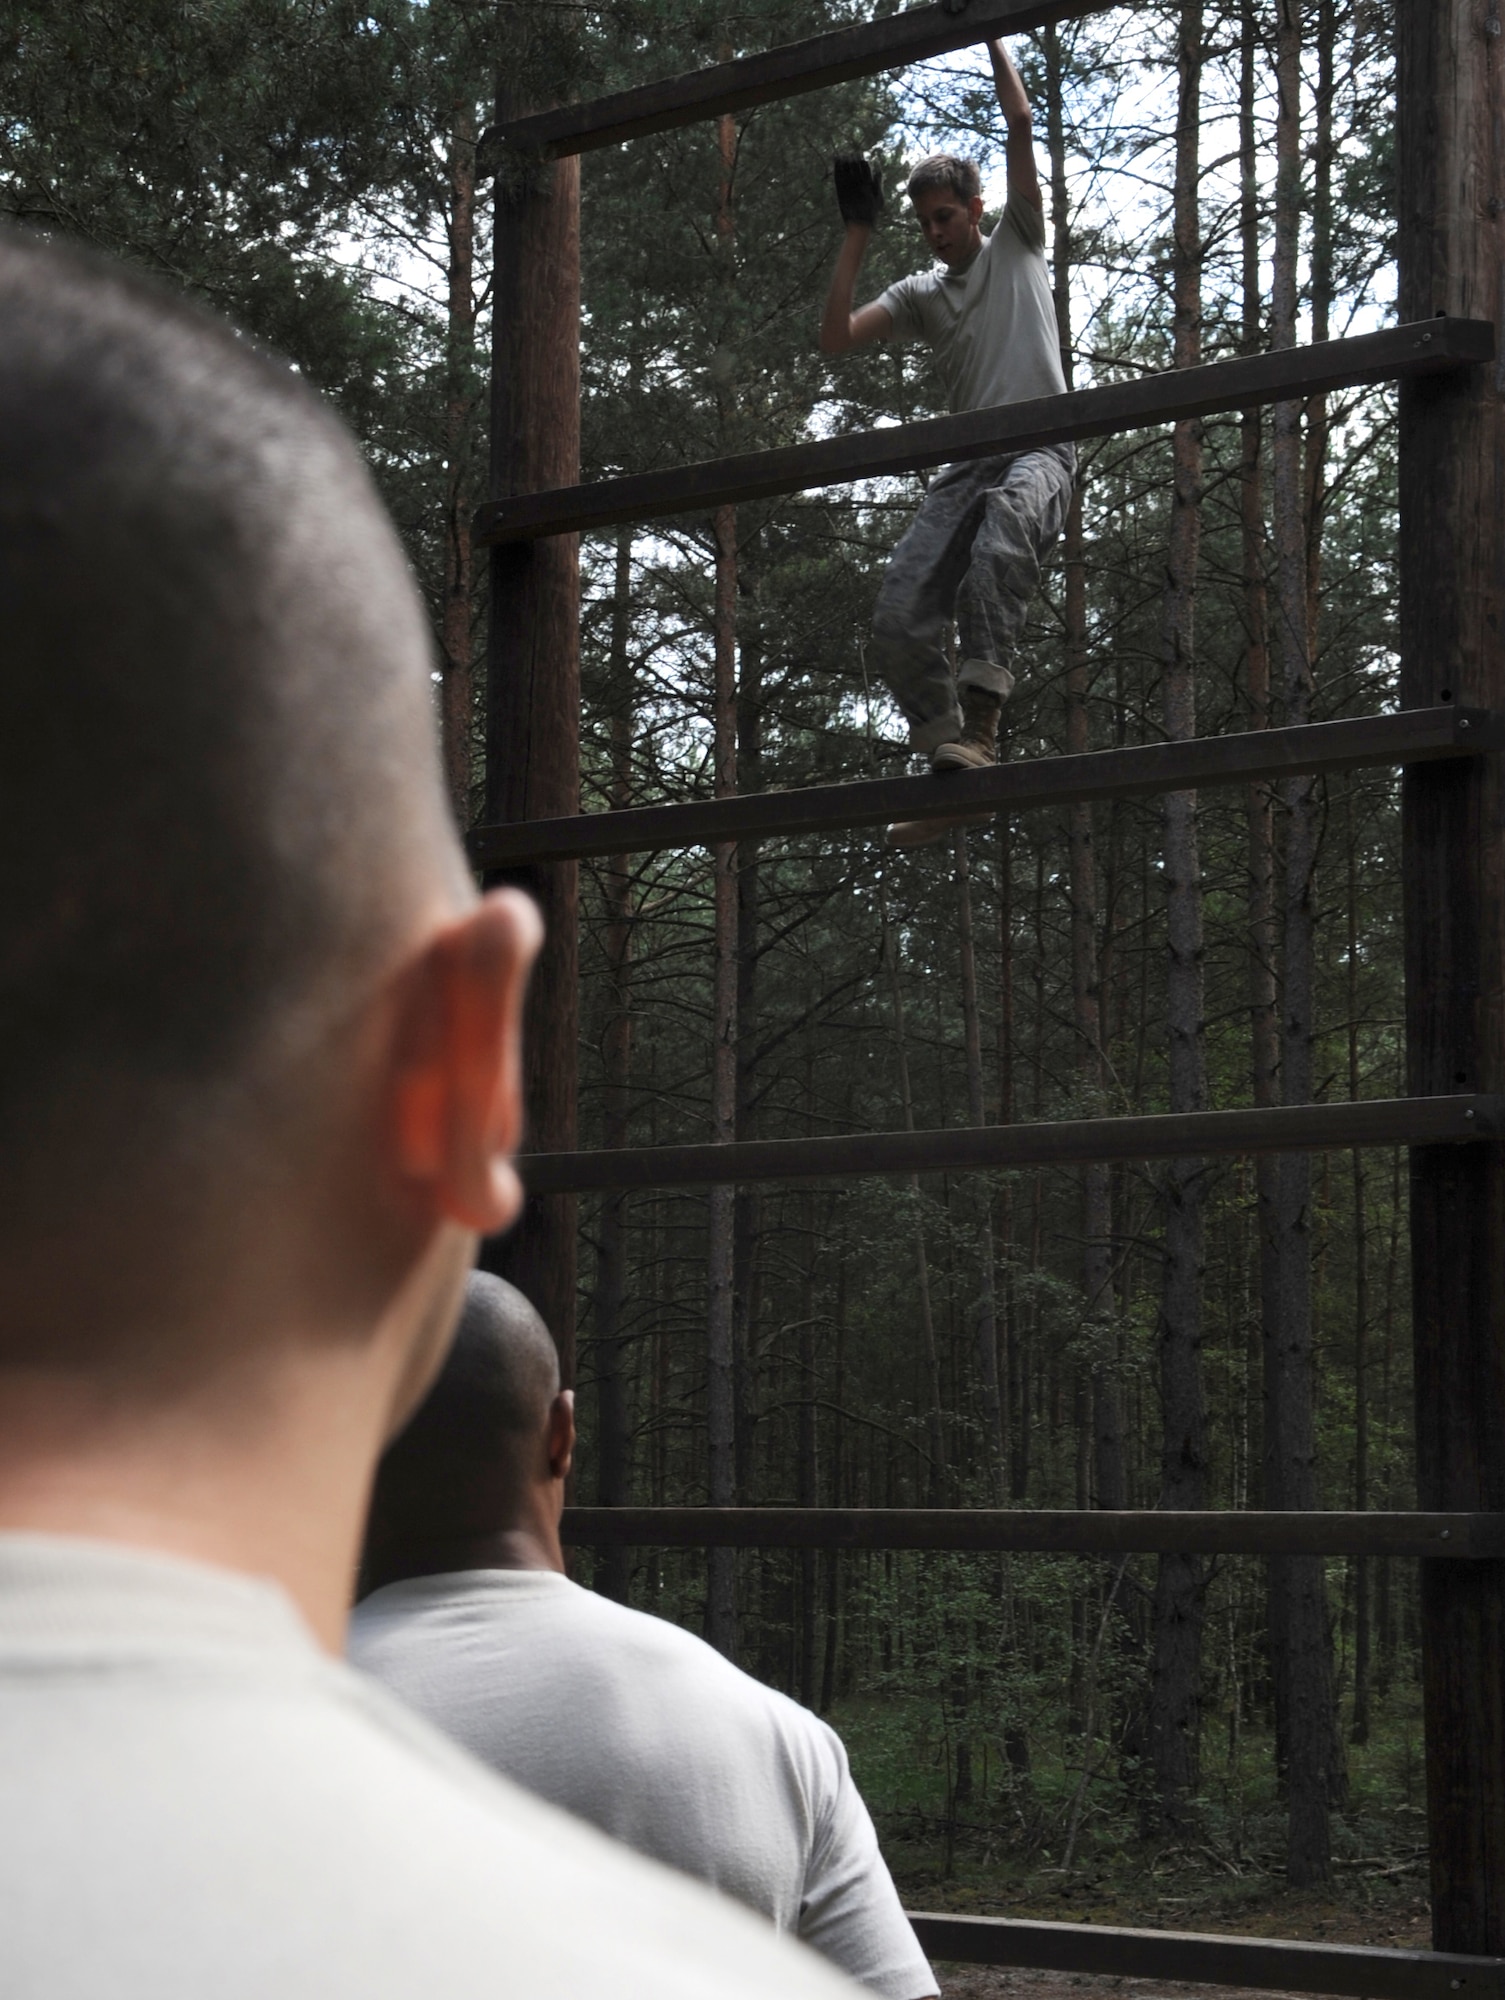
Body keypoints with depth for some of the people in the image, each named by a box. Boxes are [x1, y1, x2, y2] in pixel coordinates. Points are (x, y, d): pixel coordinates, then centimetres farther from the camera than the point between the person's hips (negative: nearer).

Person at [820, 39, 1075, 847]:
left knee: (998, 538, -40)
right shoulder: (921, 295, 22)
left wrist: (992, 39, 9)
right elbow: (835, 336, 10)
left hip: (1039, 451, -5)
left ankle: (979, 715, -45)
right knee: (899, 616, -10)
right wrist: (858, 229, 12)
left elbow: (1021, 124, 5)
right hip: (965, 466, 6)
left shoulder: (1017, 245, 13)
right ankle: (952, 765, -2)